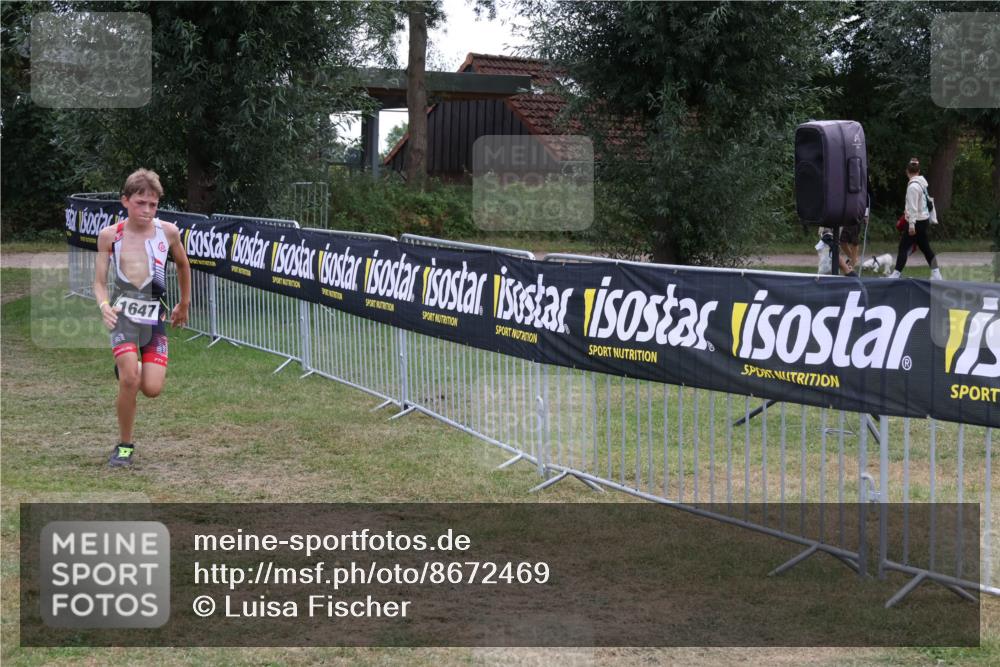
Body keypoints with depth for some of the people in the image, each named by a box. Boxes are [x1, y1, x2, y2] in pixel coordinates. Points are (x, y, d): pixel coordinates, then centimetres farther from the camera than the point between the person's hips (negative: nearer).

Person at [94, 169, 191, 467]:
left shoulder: (168, 231, 2)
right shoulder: (110, 235, 0)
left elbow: (183, 265, 21)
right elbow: (99, 281, 4)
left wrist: (184, 303, 29)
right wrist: (104, 305, -16)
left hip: (155, 314, 1)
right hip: (123, 313, -1)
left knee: (152, 389, -10)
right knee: (129, 379, -21)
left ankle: (126, 369, 28)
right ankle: (124, 446, 0)